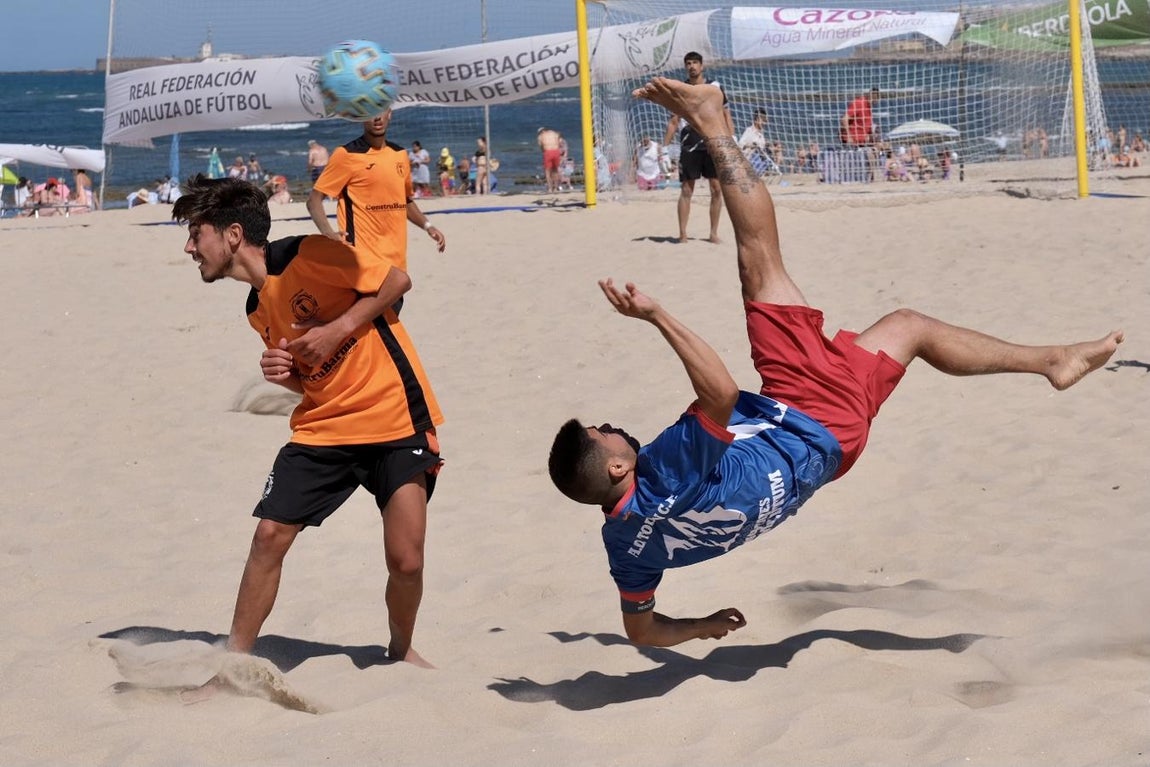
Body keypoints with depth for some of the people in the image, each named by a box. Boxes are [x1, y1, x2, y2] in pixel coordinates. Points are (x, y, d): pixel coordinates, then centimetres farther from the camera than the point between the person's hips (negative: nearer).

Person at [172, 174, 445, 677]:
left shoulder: (307, 256, -12)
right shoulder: (258, 309, 11)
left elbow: (397, 281, -10)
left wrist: (337, 329, -18)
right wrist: (283, 374, -5)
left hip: (396, 417, -7)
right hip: (323, 427, 7)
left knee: (406, 561, -9)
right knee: (269, 535, -4)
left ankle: (401, 650, 20)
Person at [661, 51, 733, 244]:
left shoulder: (715, 87, 5)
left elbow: (726, 116, 7)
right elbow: (674, 121, 9)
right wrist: (664, 147, 1)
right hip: (689, 146, 0)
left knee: (717, 188, -1)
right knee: (686, 190, 0)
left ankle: (714, 233, 7)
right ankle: (682, 233, 2)